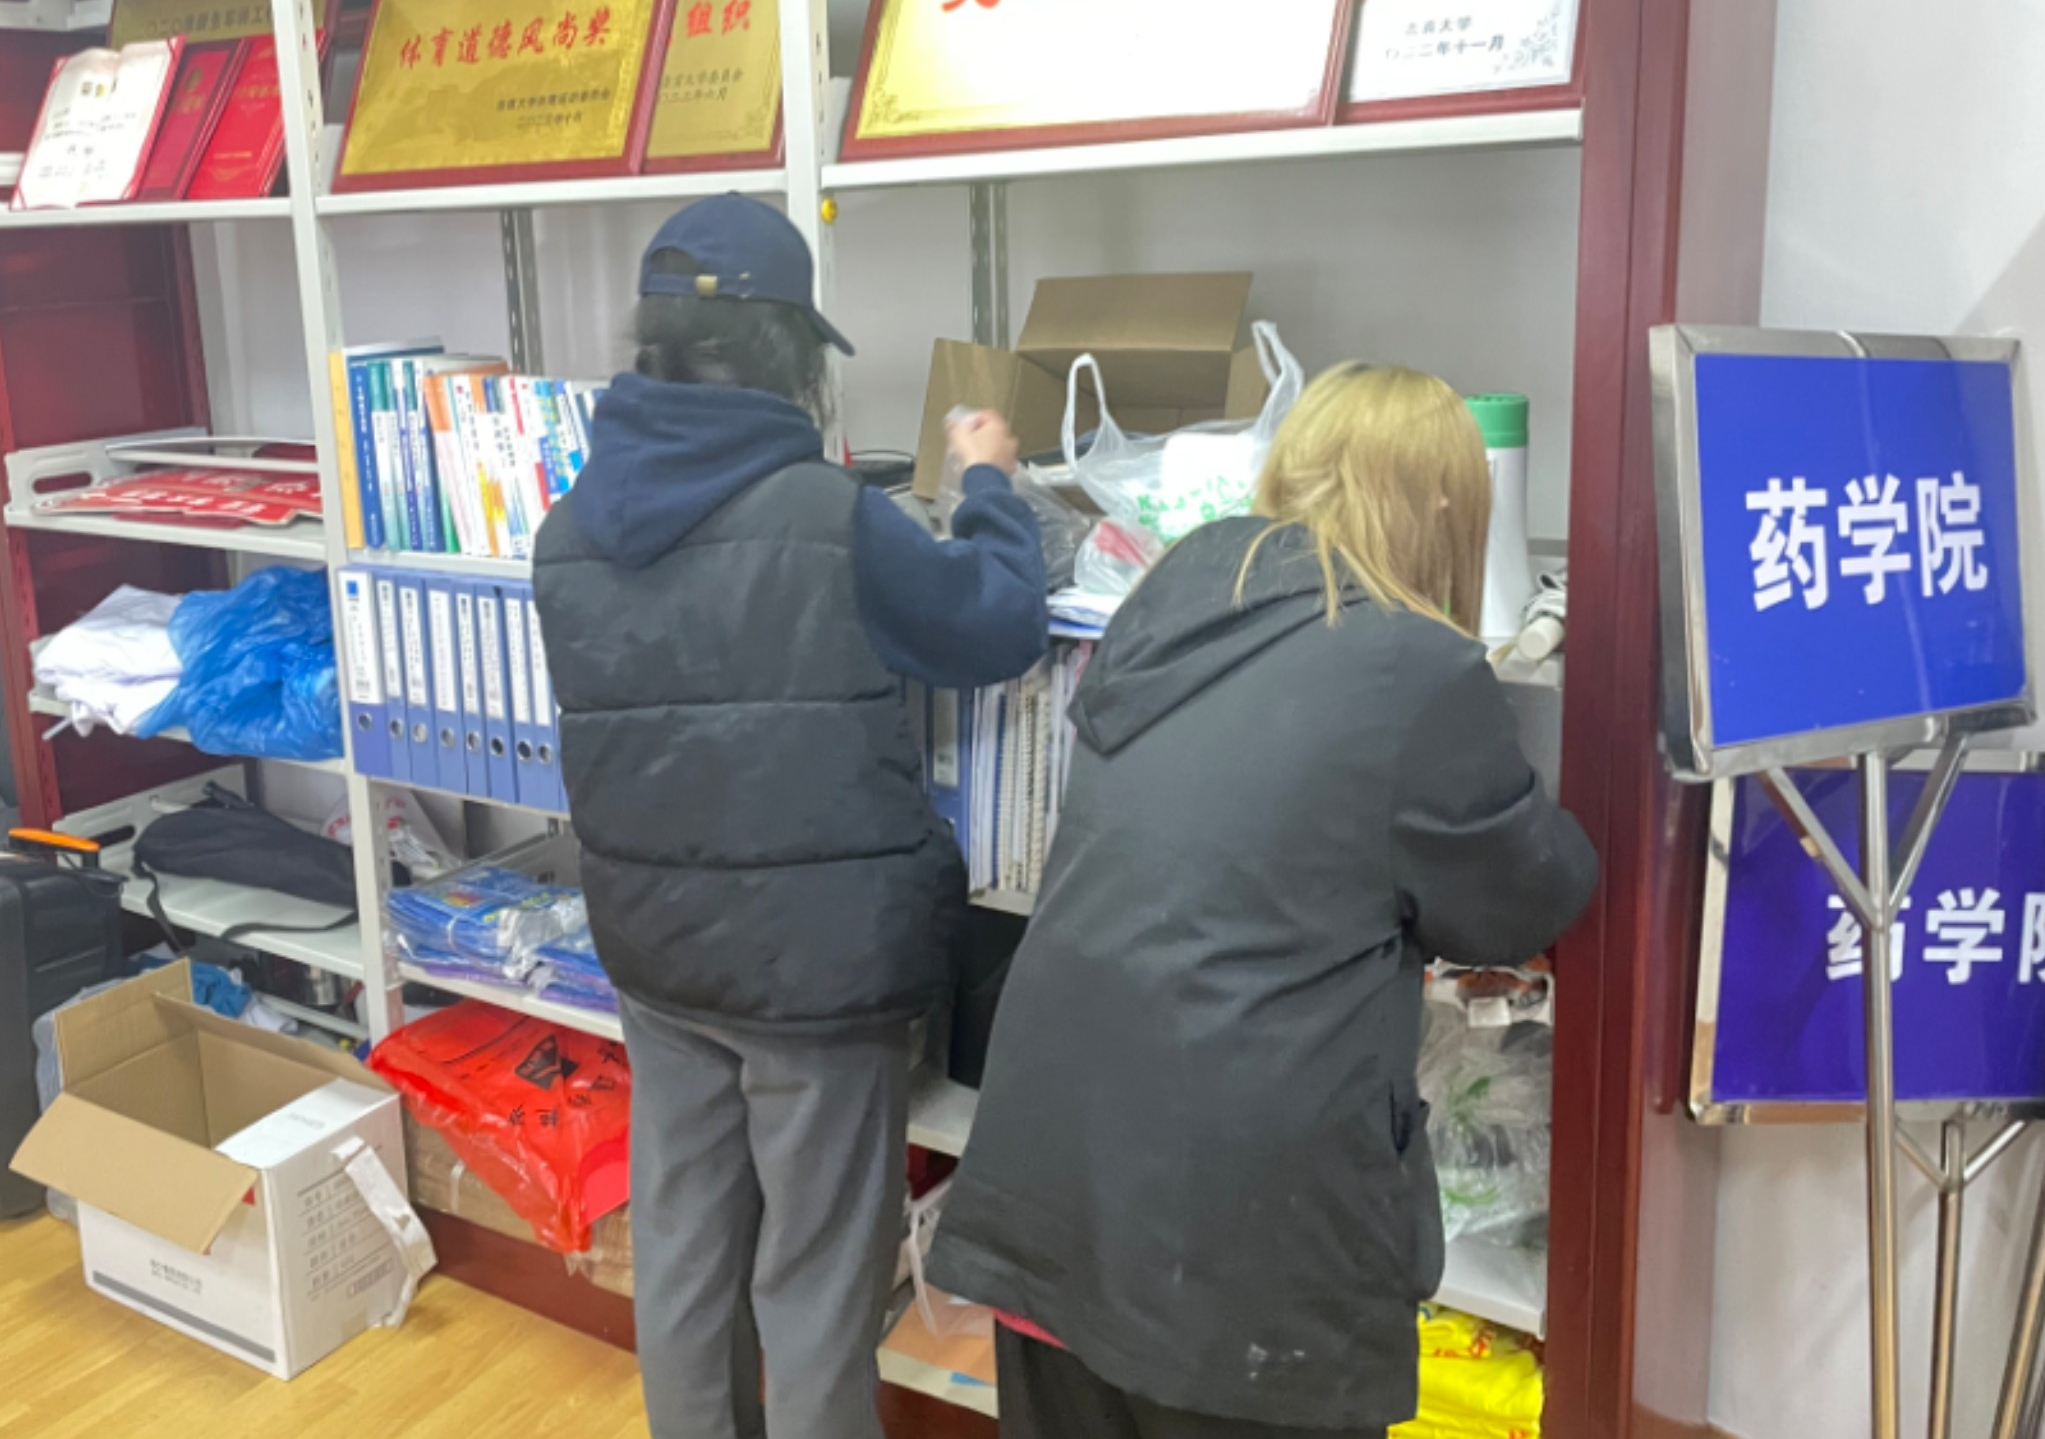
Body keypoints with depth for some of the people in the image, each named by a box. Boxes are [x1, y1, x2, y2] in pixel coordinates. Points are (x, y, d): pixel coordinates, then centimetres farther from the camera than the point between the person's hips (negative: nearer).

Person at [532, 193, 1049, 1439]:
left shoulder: (573, 529, 1)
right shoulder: (831, 517, -18)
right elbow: (1001, 627, -5)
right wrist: (993, 484, 12)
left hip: (655, 945, 6)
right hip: (819, 955, -6)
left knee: (680, 1245, 20)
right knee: (818, 1278, 9)